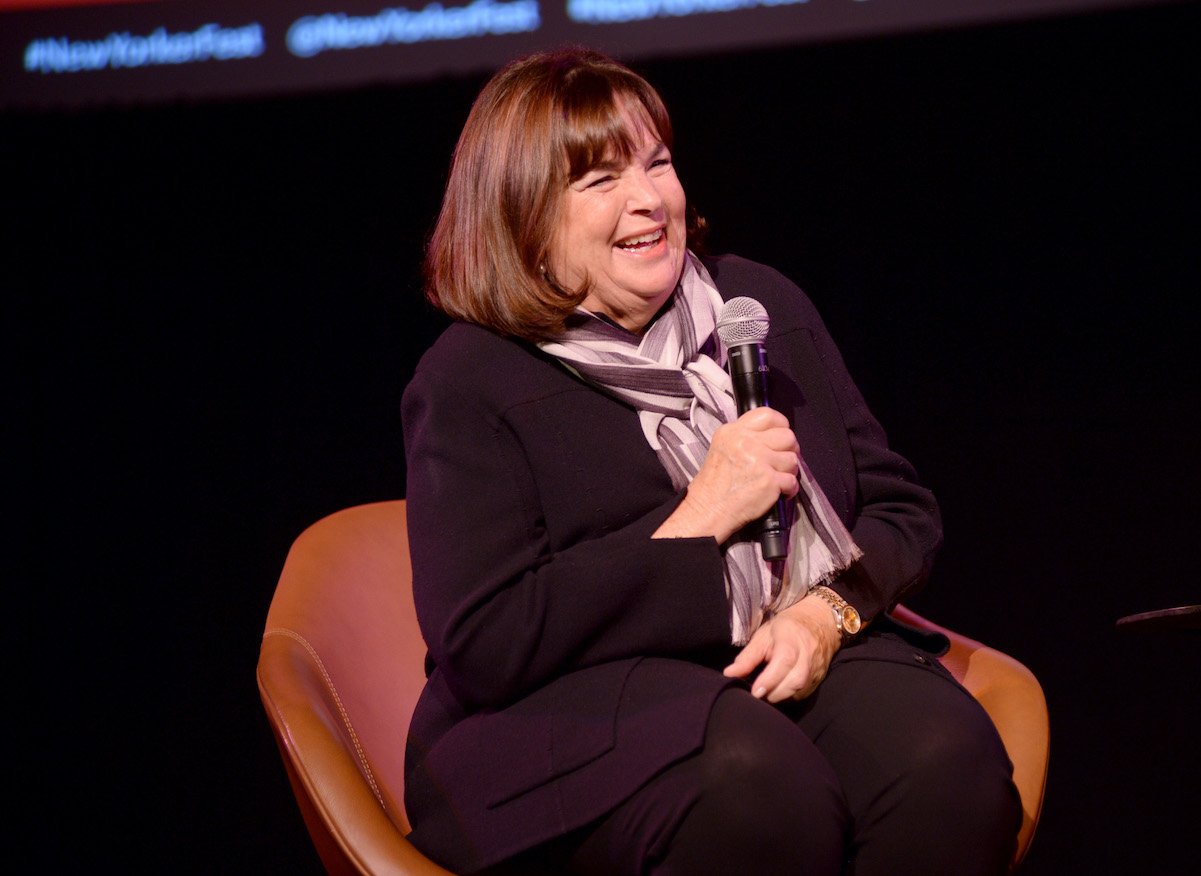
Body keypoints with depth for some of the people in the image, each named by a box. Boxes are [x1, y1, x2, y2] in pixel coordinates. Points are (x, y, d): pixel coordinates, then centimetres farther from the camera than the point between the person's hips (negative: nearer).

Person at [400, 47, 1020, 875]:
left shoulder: (762, 304, 15)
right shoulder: (469, 385, -1)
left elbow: (901, 507, 16)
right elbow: (481, 650, -11)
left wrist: (828, 613, -8)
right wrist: (699, 522, -12)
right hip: (586, 699, -4)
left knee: (945, 753, -30)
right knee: (756, 783, -38)